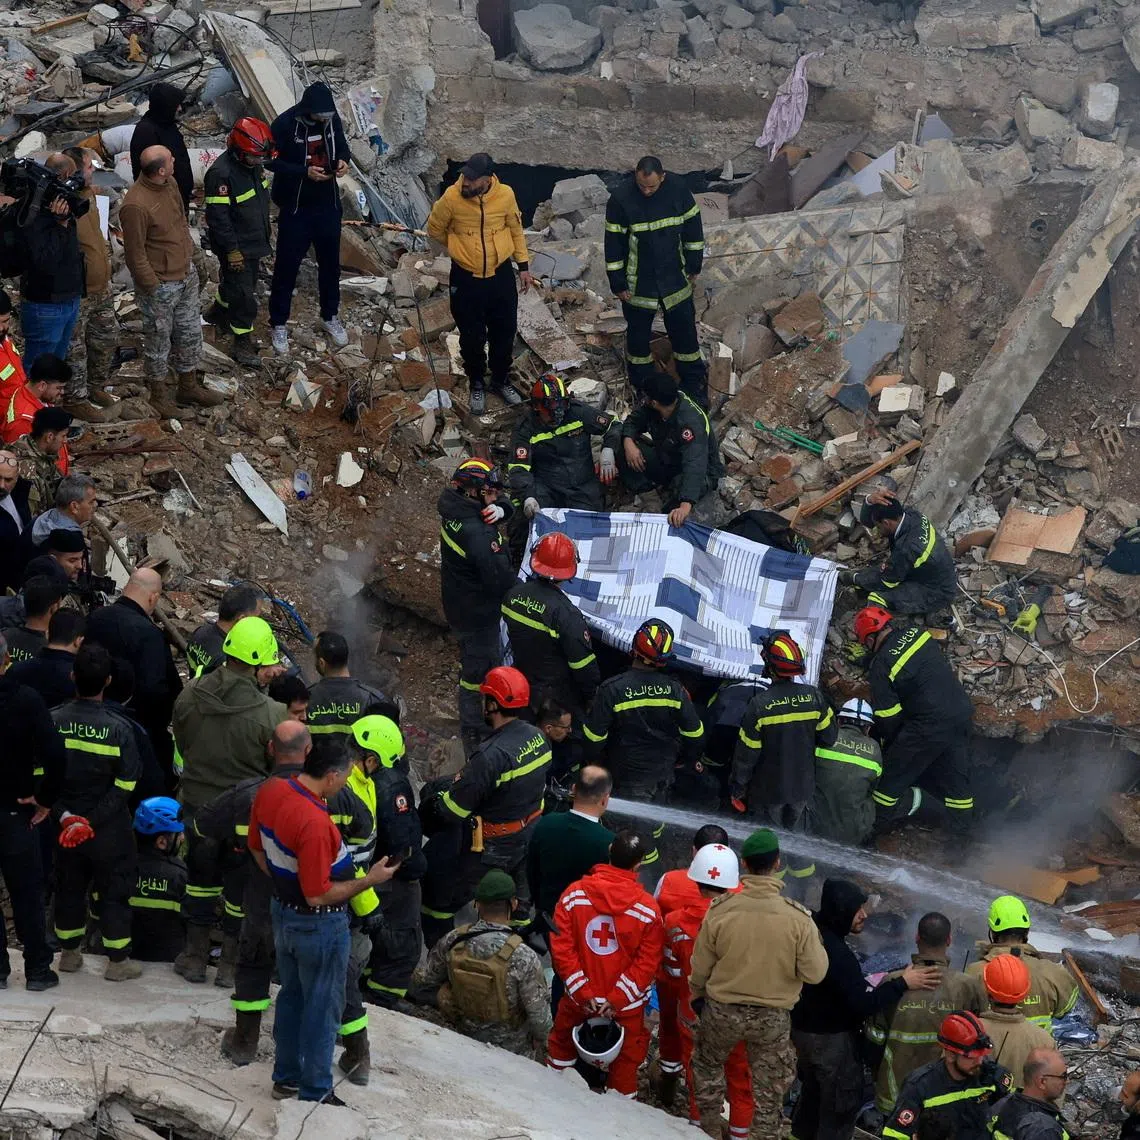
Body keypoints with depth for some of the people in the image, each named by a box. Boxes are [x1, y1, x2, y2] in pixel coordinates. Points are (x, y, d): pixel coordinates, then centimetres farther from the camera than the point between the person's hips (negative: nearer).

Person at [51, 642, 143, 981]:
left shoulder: (53, 721, -12)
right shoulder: (118, 728, -18)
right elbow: (124, 787, -18)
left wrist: (64, 816, -9)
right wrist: (92, 821, -13)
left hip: (65, 823, 3)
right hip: (109, 830, -3)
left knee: (69, 886, 19)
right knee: (114, 890, 10)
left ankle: (69, 953, 31)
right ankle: (117, 960, 17)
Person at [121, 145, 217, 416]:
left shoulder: (170, 184, -3)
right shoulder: (136, 206, -30)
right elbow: (135, 254, -23)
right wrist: (153, 287, -17)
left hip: (186, 275, 8)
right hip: (160, 284, -8)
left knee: (190, 333, 21)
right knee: (159, 340, 10)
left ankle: (188, 386, 39)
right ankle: (159, 395, 28)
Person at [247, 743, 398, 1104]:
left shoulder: (269, 792, -9)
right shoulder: (315, 823, -35)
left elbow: (257, 848, 8)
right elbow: (318, 895, -29)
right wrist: (369, 881, -20)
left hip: (283, 910, 8)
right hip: (319, 925, -8)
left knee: (291, 996, 24)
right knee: (322, 1008, 9)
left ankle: (286, 1077, 38)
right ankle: (315, 1094, 21)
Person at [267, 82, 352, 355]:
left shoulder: (332, 119, -8)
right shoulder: (285, 124, -22)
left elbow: (342, 145, 9)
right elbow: (272, 161, -16)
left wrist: (343, 160, -14)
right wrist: (305, 172, -27)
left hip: (328, 204, 4)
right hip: (295, 207, -4)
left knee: (330, 262, 17)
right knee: (287, 265, 7)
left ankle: (330, 316, 37)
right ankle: (278, 324, 21)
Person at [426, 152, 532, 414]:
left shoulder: (505, 195, -14)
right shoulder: (451, 198, -20)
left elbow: (516, 230, 4)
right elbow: (435, 229, -1)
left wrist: (523, 265, 8)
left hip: (500, 276, 2)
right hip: (466, 279, -2)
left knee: (504, 334, 15)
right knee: (472, 338, 11)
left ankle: (501, 381, 38)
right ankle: (477, 385, 34)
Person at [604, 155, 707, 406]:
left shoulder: (678, 188, -13)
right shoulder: (620, 198, -20)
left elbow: (692, 226, 2)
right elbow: (613, 243, -12)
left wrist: (694, 265, 7)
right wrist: (618, 284, -8)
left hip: (674, 278, 2)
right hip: (638, 281, -2)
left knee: (684, 329, 11)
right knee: (638, 333, 12)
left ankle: (694, 385, 27)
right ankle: (641, 386, 31)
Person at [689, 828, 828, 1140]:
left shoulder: (720, 910, -18)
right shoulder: (797, 919, -21)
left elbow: (700, 967, -6)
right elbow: (815, 973, -14)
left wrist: (697, 996, 15)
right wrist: (814, 940, 4)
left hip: (722, 1010, 1)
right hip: (773, 1018, -1)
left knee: (708, 1067, 29)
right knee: (769, 1088, 19)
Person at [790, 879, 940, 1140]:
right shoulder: (837, 953, -32)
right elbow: (862, 1005, -31)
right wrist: (902, 983, -28)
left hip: (803, 1029, 9)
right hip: (833, 1041, -9)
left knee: (813, 1093, 27)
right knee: (842, 1105, 5)